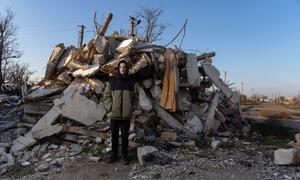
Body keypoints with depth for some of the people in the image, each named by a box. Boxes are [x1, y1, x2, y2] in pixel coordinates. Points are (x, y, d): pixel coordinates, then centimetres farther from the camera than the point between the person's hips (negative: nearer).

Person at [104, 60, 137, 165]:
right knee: (114, 135, 11)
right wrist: (110, 108, -8)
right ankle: (114, 154, 25)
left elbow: (135, 97, 6)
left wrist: (132, 109, -4)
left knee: (125, 136, 9)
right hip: (114, 114, 0)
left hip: (127, 115, 0)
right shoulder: (112, 82, 2)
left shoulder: (132, 83, 3)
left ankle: (125, 155, 23)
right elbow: (106, 96, 4)